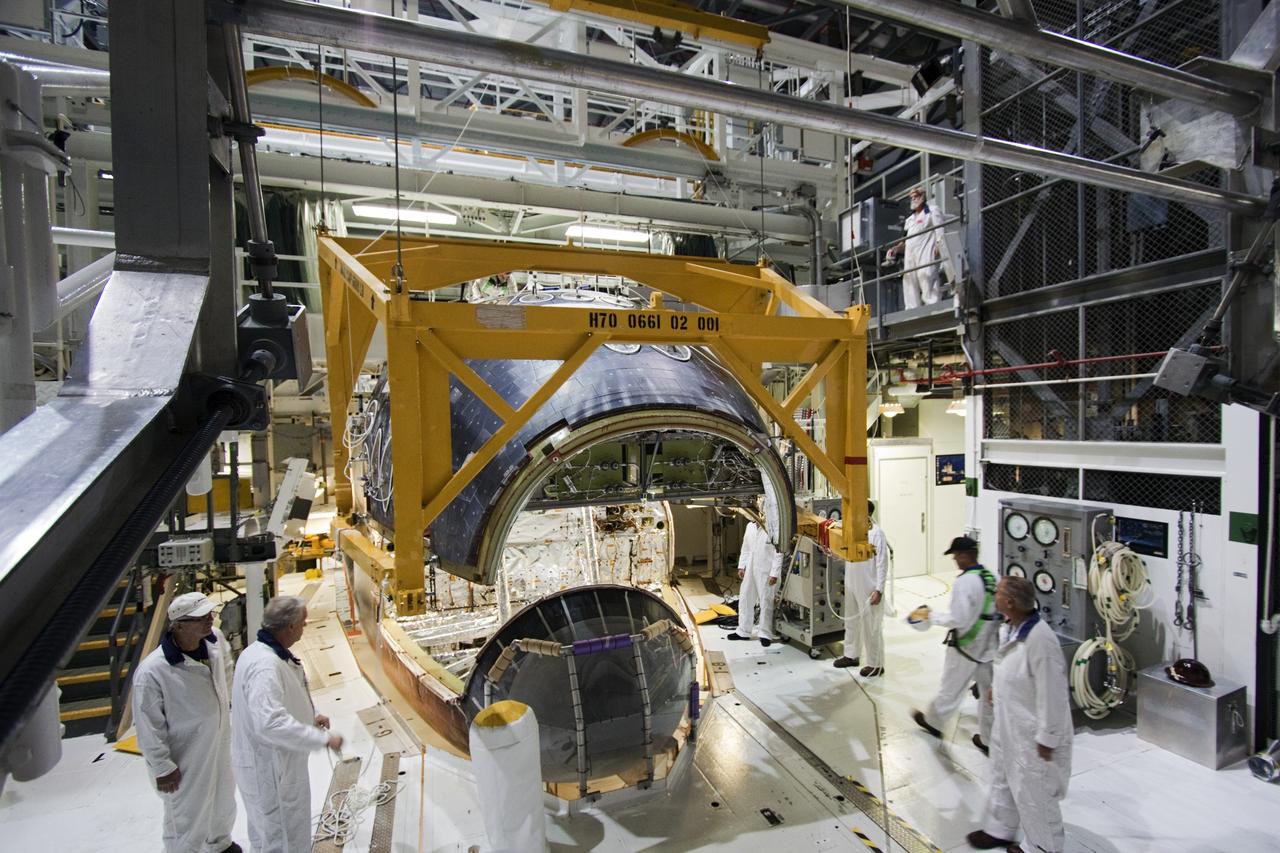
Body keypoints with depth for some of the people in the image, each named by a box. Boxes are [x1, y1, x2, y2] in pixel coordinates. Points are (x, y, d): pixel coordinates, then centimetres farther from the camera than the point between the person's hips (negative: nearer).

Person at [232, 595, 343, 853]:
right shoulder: (265, 664, -30)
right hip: (270, 769, -10)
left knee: (267, 832, 28)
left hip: (270, 763, 10)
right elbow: (271, 722, -36)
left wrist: (309, 717, 6)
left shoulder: (262, 651, 2)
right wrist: (323, 738, -29)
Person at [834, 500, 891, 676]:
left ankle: (876, 664, 17)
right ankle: (851, 655, 36)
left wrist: (879, 590, -18)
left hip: (869, 588, -7)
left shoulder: (877, 533, -16)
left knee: (871, 626, 3)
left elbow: (882, 564, -16)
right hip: (851, 585, 7)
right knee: (851, 622, 19)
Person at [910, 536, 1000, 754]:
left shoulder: (964, 582, -24)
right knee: (988, 693, 15)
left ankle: (933, 721, 35)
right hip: (989, 646, 7)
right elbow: (995, 613, 7)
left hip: (965, 647, -6)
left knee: (950, 689, 14)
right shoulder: (990, 577, -1)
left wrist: (931, 616, -12)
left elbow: (958, 620, -24)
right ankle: (988, 740, 27)